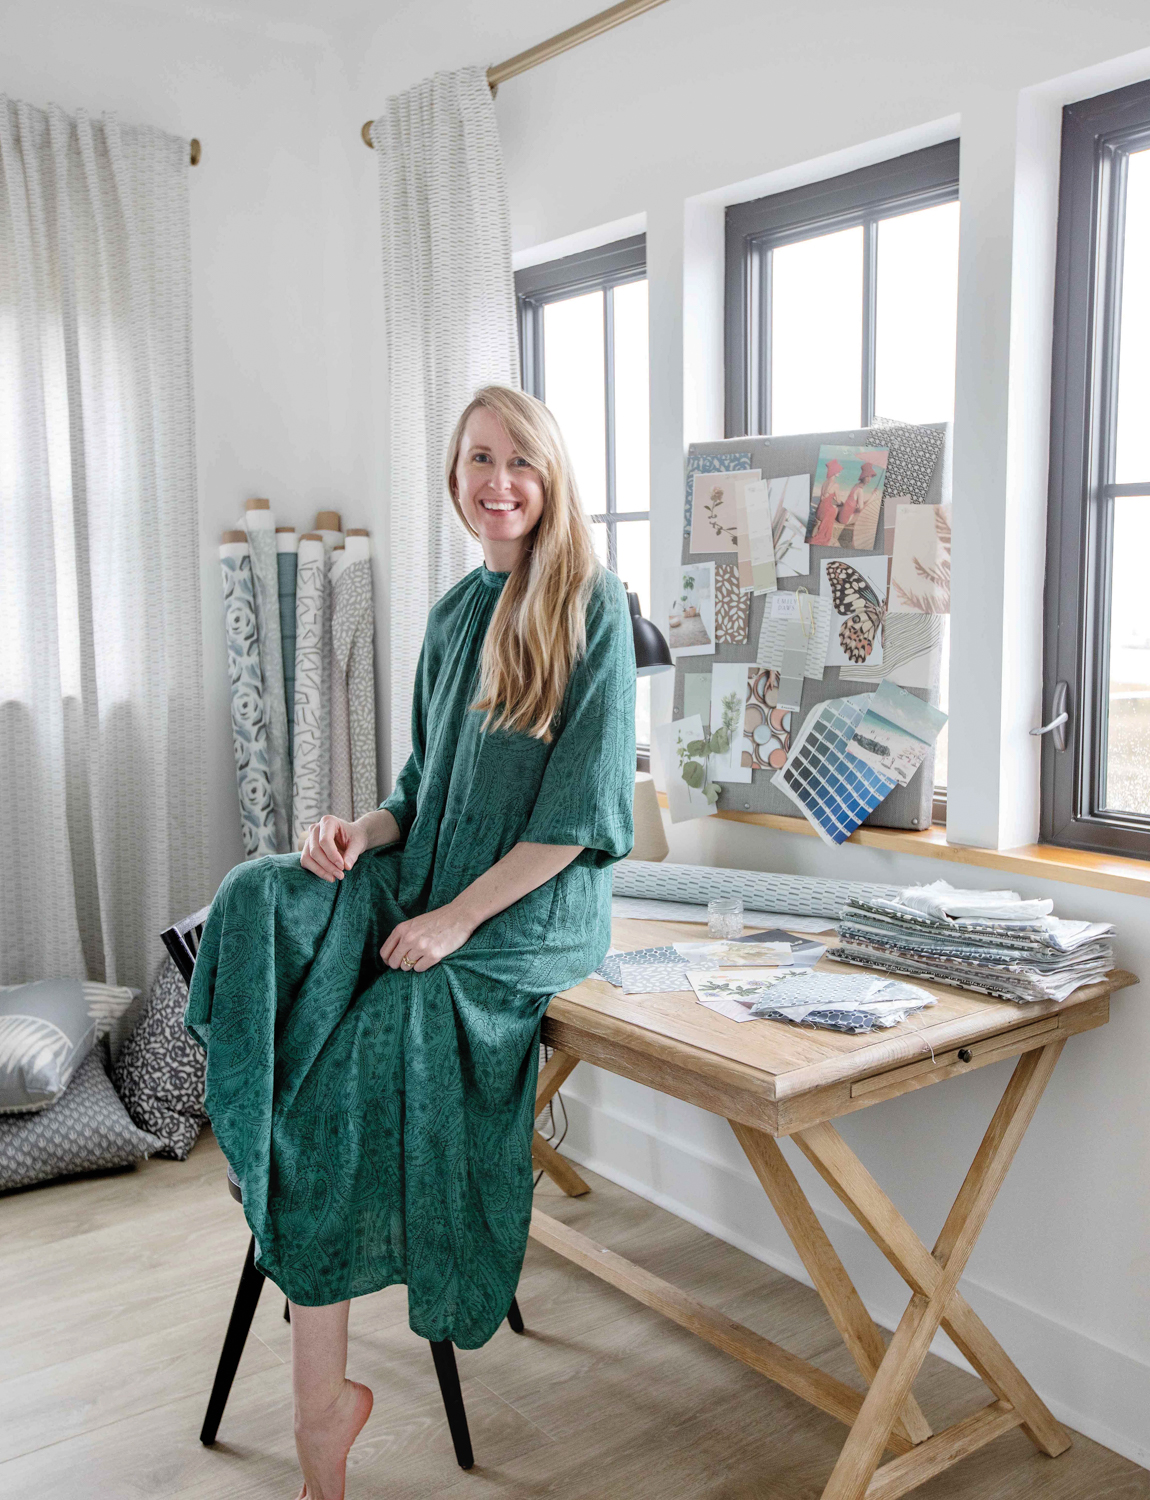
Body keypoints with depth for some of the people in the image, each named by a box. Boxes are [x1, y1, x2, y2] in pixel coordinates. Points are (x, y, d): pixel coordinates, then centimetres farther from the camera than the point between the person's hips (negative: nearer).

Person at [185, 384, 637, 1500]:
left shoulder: (591, 604, -7)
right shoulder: (454, 612, 14)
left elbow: (583, 808, -13)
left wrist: (457, 918, -17)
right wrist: (366, 830, -3)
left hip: (533, 914, -6)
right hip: (429, 882, 7)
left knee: (360, 1054, -25)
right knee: (261, 904, -21)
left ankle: (321, 1397, -5)